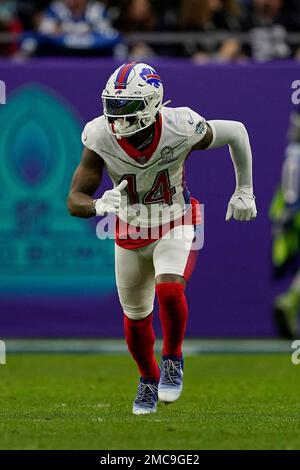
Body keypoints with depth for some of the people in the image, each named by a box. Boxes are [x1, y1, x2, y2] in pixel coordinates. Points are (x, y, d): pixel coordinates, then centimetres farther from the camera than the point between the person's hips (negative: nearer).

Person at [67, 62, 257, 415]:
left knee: (169, 291, -29)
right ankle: (149, 379, 43)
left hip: (175, 227, -2)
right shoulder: (100, 138, -24)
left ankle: (173, 359, -1)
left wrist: (244, 191, 0)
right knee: (136, 319, 13)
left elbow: (236, 133, -8)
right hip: (130, 235, 2)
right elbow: (75, 201, -21)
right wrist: (99, 205, -45)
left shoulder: (180, 129, -28)